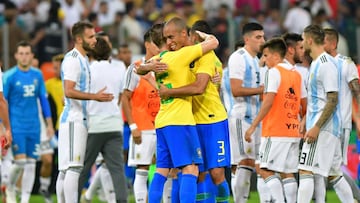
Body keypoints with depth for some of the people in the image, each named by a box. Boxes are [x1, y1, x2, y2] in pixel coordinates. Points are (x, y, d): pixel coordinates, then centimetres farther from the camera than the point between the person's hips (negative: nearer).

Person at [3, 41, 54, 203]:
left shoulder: (37, 75, 7)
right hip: (16, 127, -4)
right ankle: (10, 188, 14)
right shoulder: (9, 76, -6)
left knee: (31, 163, 1)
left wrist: (49, 124, 11)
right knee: (20, 161, -13)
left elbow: (43, 100, 14)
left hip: (33, 127, 4)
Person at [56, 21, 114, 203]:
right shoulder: (72, 59, -12)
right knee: (73, 167, -13)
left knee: (66, 169, 9)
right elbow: (69, 91, -22)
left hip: (80, 119, 10)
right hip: (73, 120, -10)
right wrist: (95, 96, -24)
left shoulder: (83, 59, 19)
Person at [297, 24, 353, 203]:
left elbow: (333, 100, -19)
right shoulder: (316, 64, 17)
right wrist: (307, 123, 22)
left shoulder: (326, 64, -14)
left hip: (323, 128, -10)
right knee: (334, 174, 12)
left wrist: (316, 127, -23)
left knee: (305, 171, -14)